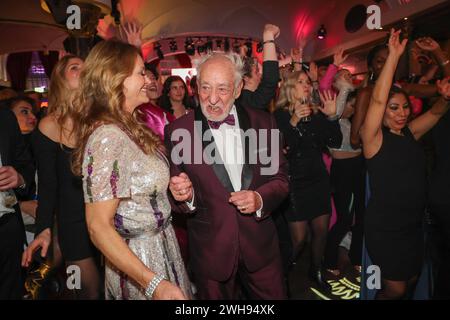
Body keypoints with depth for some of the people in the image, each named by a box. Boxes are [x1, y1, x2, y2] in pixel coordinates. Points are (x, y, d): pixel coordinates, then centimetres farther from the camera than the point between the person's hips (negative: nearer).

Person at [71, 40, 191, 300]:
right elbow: (99, 227, -25)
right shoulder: (107, 136, -24)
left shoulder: (129, 127, 2)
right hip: (139, 261, -8)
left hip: (160, 248, 8)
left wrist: (172, 186, 0)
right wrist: (153, 283, -28)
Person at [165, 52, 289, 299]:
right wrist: (185, 194, -27)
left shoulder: (263, 123, -4)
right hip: (210, 250, -1)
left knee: (273, 295, 21)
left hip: (260, 243, 2)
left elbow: (280, 178, 1)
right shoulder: (177, 131, -10)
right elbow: (176, 196, -4)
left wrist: (260, 199, -19)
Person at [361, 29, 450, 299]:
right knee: (395, 290, 4)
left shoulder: (409, 134, 5)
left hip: (414, 225, 7)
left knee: (412, 282, 20)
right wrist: (394, 55, -25)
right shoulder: (374, 138, -14)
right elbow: (377, 99, -25)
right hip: (385, 228, -7)